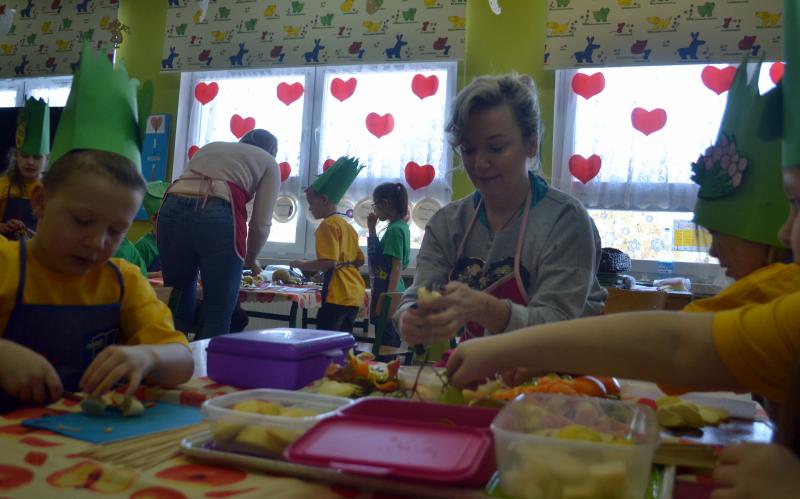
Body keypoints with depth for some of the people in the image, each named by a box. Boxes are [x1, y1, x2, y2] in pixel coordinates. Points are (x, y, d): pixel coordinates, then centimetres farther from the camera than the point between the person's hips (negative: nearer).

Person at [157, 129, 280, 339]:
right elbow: (261, 223, 11)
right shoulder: (268, 162, 21)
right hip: (218, 217, -5)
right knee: (217, 318, 3)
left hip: (172, 210, 5)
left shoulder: (210, 147, 34)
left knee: (177, 310, 13)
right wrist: (251, 259, 30)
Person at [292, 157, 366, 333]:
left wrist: (301, 265, -6)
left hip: (338, 295, -9)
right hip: (355, 294, 9)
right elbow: (359, 260, 22)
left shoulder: (328, 225, -9)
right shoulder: (347, 226, 17)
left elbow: (329, 262, -19)